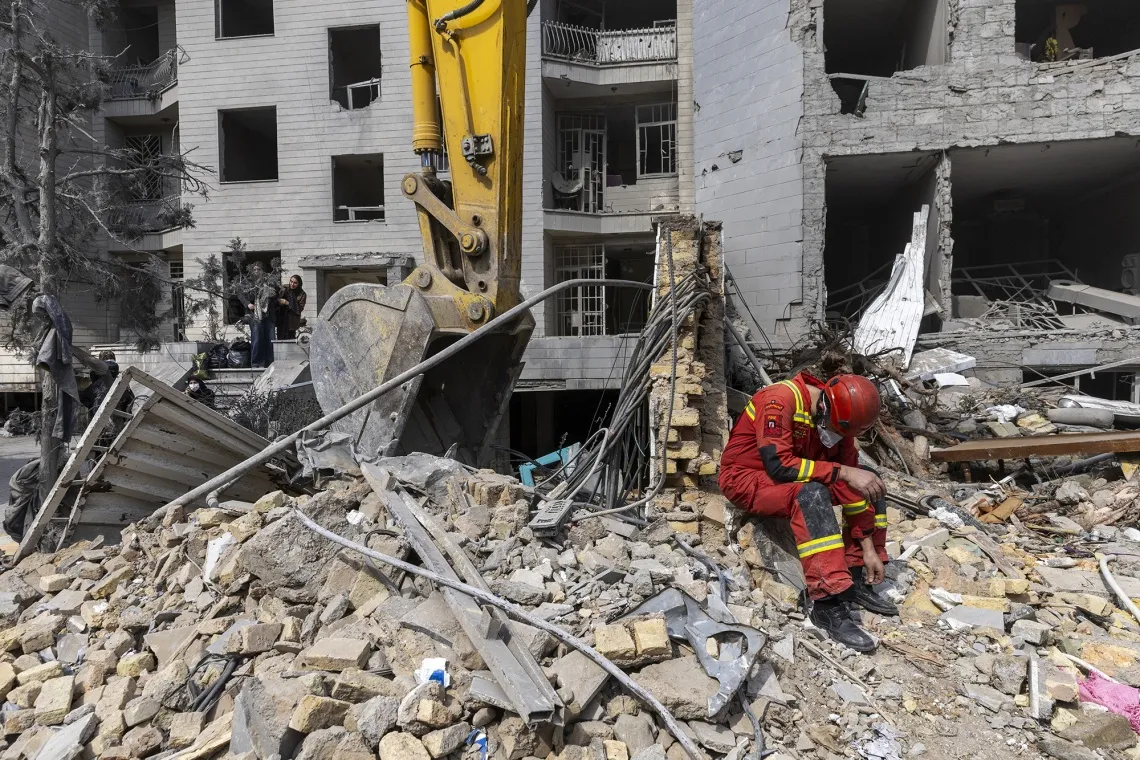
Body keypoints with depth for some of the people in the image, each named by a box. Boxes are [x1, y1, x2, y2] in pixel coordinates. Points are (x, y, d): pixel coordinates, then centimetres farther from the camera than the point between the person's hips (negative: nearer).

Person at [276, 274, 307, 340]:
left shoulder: (301, 294, -6)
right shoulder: (284, 289, 4)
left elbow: (300, 309, -12)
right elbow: (277, 299, 11)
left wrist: (288, 303, -19)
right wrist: (279, 301, -11)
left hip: (291, 322, -4)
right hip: (281, 320, 4)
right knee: (280, 338, 5)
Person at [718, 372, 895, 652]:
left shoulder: (838, 421, -5)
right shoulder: (780, 400, -26)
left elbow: (853, 487, -3)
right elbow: (778, 465, -34)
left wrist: (869, 549, -4)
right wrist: (843, 472, -32)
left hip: (797, 478, 8)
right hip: (747, 478, -7)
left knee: (871, 485, -2)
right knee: (811, 493, -35)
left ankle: (857, 580, 3)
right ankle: (828, 603, -31)